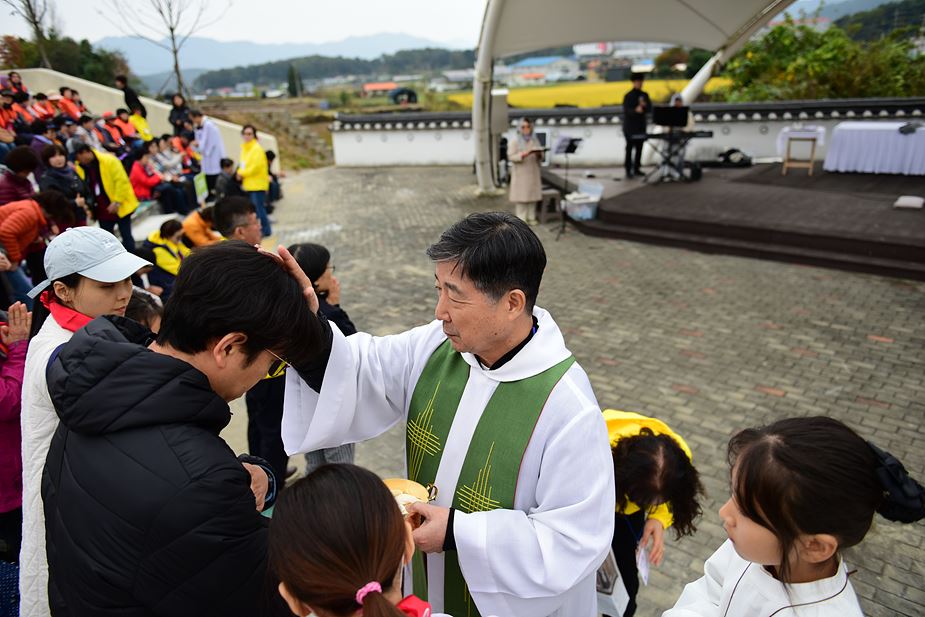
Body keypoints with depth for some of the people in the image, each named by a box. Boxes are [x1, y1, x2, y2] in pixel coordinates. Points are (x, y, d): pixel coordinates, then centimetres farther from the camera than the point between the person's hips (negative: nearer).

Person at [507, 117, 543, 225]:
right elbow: (511, 156, -12)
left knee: (532, 195, 4)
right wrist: (523, 154, -24)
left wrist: (539, 154, -13)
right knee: (521, 195, -5)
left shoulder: (535, 140, 9)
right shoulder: (515, 141, -4)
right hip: (520, 173, -4)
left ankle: (531, 217, 12)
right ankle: (521, 219, 1)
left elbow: (540, 158, 10)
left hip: (533, 173, 4)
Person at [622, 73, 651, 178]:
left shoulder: (644, 95, 11)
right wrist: (635, 110, -33)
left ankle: (637, 169, 14)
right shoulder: (628, 96, -5)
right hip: (630, 126, -5)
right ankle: (628, 170, -4)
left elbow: (649, 108, 6)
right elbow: (626, 110, -14)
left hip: (641, 126, 5)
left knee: (639, 148, 7)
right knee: (629, 148, -6)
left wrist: (645, 105, -16)